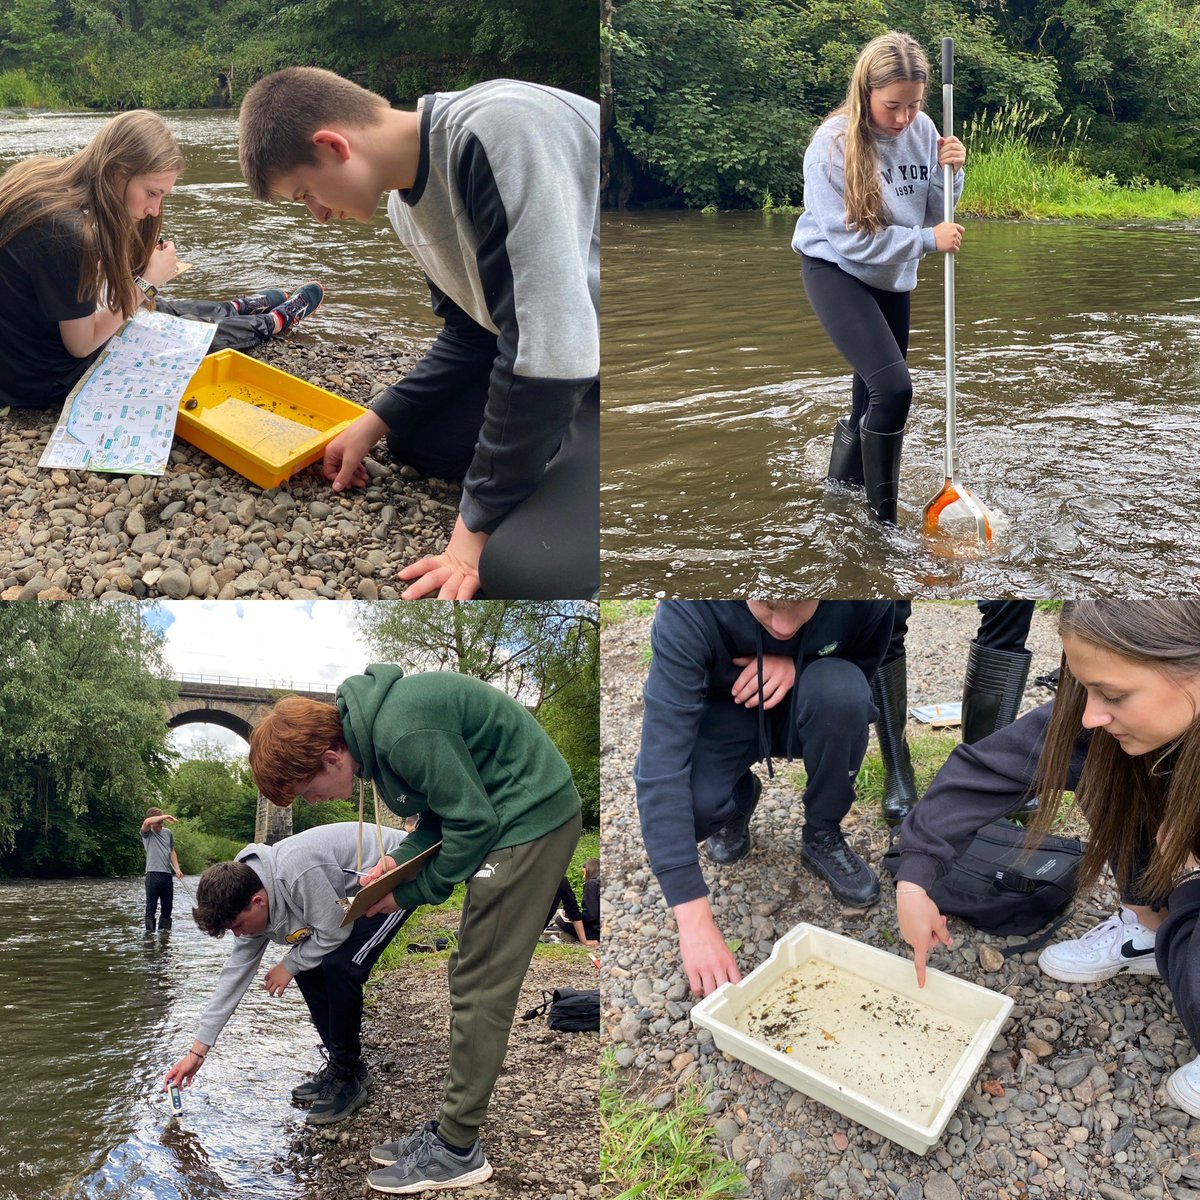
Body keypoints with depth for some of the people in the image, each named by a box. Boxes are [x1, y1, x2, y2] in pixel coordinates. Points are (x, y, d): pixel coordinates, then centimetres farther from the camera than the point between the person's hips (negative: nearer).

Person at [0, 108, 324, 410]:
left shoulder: (39, 175, -7)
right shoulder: (65, 234, -33)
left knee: (161, 310, 26)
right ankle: (277, 321, 38)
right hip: (51, 380, -7)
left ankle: (240, 308, 52)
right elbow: (82, 344, -23)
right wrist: (148, 282, -14)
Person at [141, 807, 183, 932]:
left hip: (167, 874, 5)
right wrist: (165, 816, -20)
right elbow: (147, 822, -23)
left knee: (167, 907, 9)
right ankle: (150, 932, -2)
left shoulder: (168, 833, 14)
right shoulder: (147, 834, 0)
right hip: (153, 874, -5)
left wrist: (177, 869, 8)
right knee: (151, 907, -5)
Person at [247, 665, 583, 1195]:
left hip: (532, 817, -10)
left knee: (481, 989, -5)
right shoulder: (373, 722, 5)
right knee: (469, 976, 13)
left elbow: (473, 821, -21)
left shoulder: (401, 732, -26)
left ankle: (457, 1151, 5)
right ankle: (451, 1127, 22)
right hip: (513, 816, 10)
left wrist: (412, 892, -9)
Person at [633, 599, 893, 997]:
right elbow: (660, 767, -39)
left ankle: (823, 837, -4)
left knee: (840, 687, -33)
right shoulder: (686, 612, -36)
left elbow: (864, 663, -5)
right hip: (721, 714, -1)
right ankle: (739, 799, 8)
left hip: (804, 710, 1)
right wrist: (694, 919, -45)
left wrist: (796, 665, -29)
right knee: (692, 804, -31)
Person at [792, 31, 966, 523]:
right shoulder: (833, 144, -23)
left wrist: (949, 172, -18)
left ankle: (843, 483, 39)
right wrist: (926, 239, -25)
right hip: (837, 271, -6)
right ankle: (882, 520, -9)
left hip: (892, 276, 6)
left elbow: (933, 213, 1)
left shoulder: (922, 130, -8)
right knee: (892, 387, -21)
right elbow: (848, 238, -25)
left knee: (874, 392, 15)